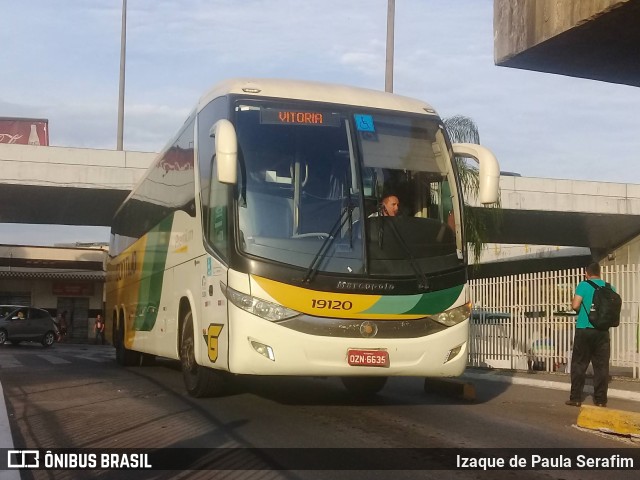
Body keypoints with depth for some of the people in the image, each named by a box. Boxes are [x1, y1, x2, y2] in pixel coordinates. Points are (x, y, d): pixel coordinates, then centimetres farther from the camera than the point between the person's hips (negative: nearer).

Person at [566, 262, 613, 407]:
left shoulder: (583, 285, -4)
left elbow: (575, 305, -13)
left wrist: (573, 302, 9)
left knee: (579, 364, 5)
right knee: (601, 366, 7)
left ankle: (575, 398, 7)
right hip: (602, 331, 2)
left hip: (584, 330, -2)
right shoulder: (609, 287, 6)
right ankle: (600, 400, 8)